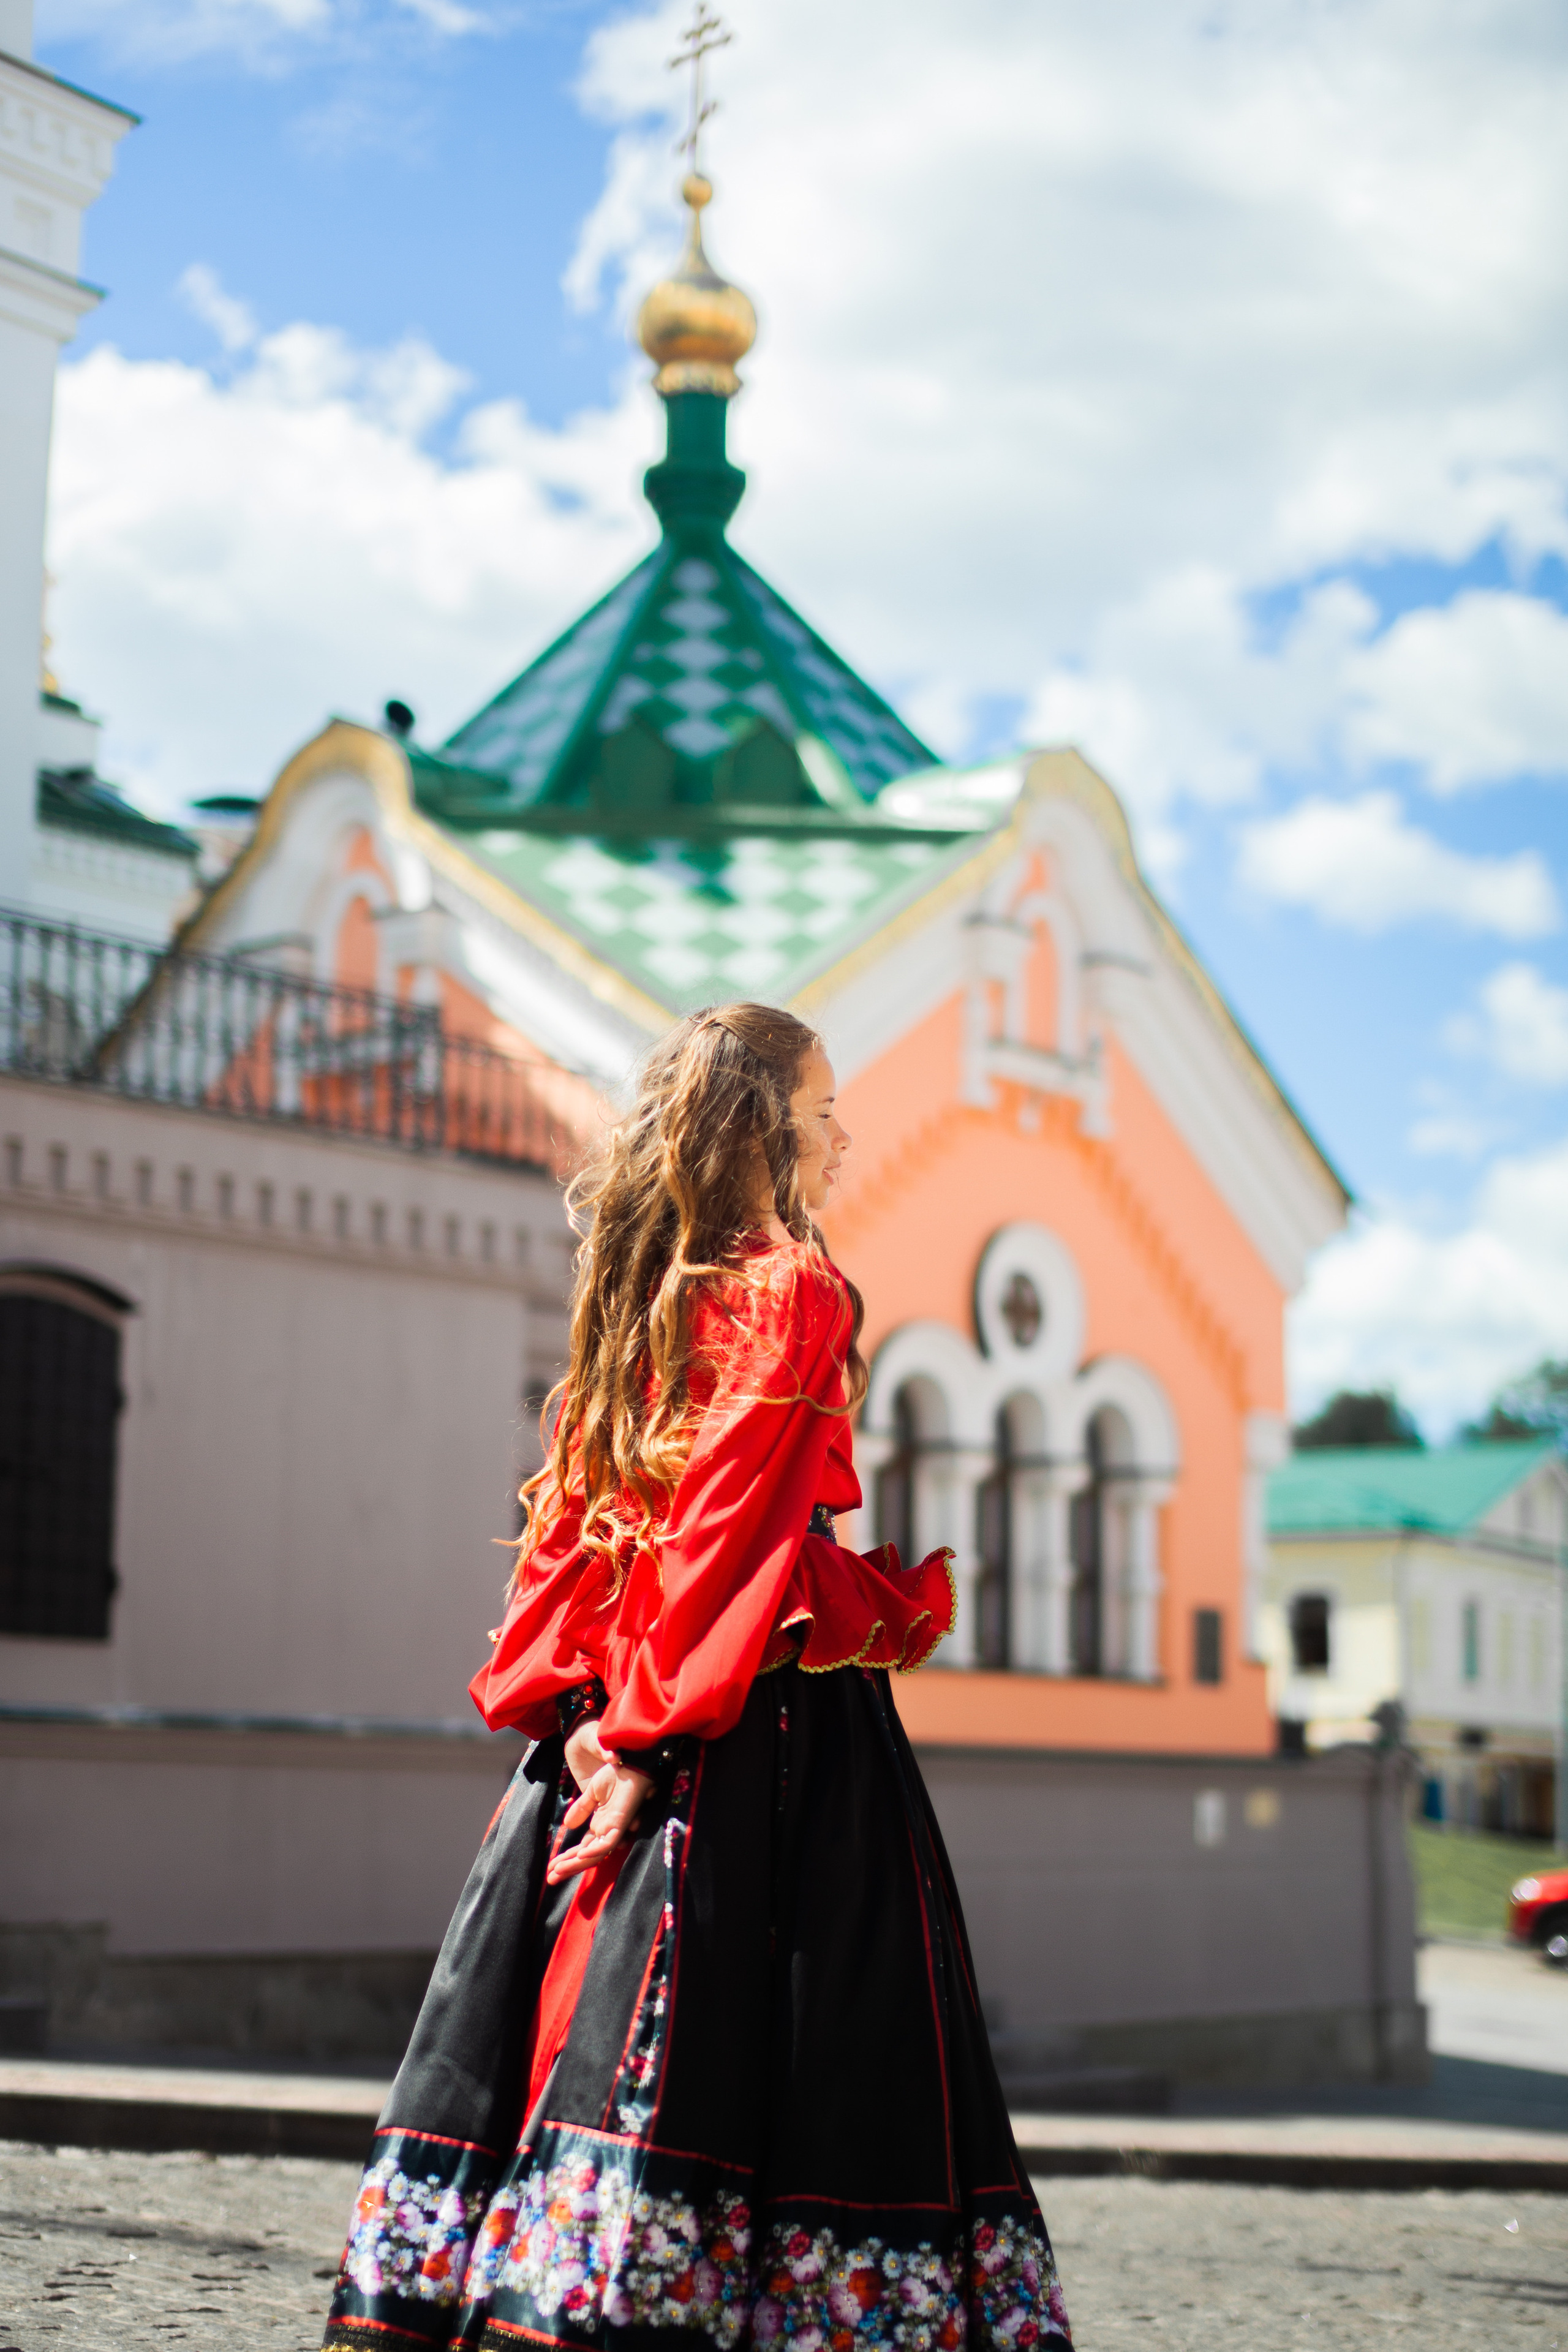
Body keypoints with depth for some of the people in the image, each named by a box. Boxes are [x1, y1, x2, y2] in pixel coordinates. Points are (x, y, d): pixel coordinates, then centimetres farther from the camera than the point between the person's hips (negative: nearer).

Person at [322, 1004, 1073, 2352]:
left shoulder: (639, 1293, 15)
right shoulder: (791, 1292, -7)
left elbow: (575, 1509, 10)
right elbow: (729, 1532, -15)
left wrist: (569, 1707, 5)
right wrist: (651, 1733, -17)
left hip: (616, 1721, 8)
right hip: (772, 1725, -8)